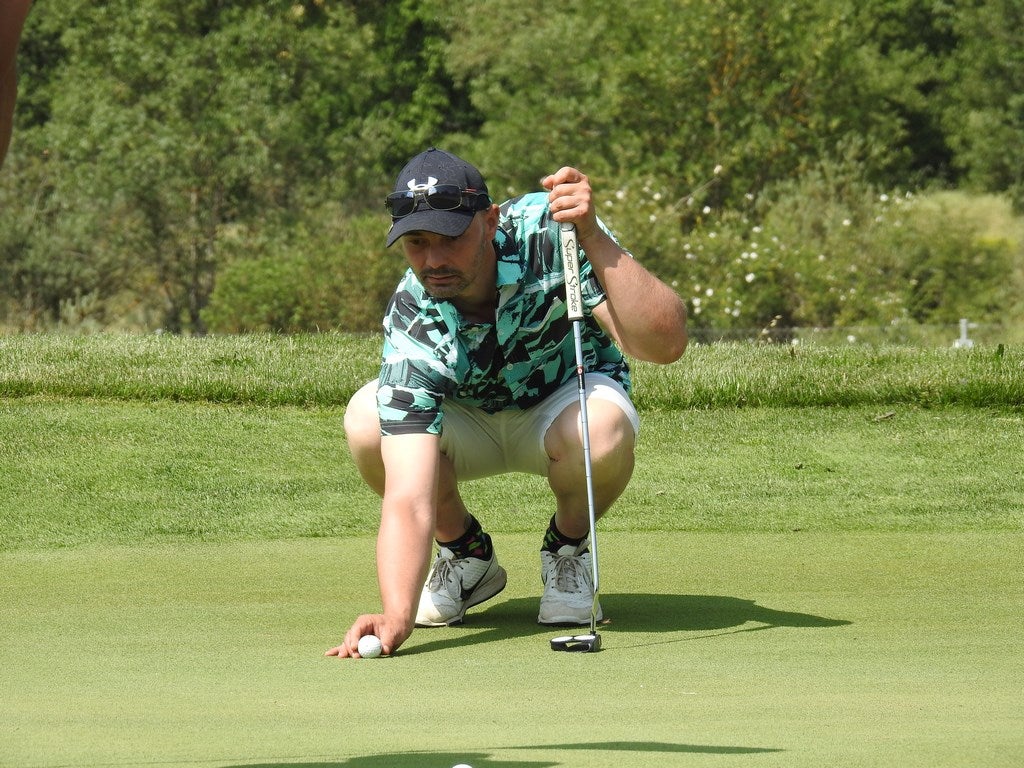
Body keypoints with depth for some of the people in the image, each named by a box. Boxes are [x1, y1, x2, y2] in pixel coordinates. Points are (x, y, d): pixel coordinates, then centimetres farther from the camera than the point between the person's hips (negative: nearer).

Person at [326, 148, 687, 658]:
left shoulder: (550, 231, -32)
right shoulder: (413, 322, -32)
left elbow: (664, 343, -40)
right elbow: (408, 500, -40)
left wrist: (592, 237, -50)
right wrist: (395, 616, -55)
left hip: (565, 399, -1)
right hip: (465, 419, 1)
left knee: (602, 431, -37)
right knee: (366, 422, -30)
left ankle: (567, 549, -2)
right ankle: (465, 552, -1)